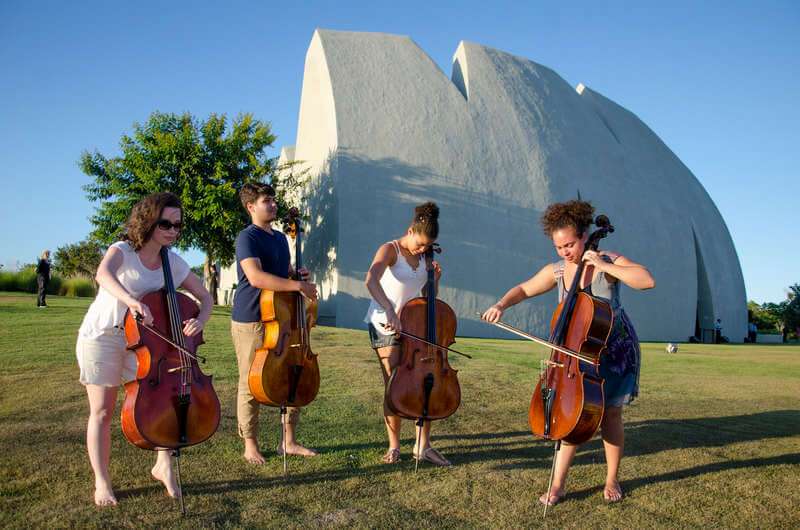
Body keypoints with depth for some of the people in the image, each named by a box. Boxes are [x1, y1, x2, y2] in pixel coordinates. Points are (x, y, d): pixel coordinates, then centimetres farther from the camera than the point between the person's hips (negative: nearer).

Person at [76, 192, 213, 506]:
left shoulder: (174, 263, -5)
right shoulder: (122, 251, -17)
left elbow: (205, 297, -1)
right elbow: (104, 274, -40)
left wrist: (200, 320, -24)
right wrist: (131, 300, -59)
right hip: (101, 338, -3)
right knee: (102, 412, 3)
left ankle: (163, 465, 13)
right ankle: (102, 482, 17)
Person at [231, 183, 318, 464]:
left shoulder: (280, 238, 16)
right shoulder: (247, 237, -11)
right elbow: (255, 277, -27)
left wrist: (299, 275, 5)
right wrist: (299, 286, -26)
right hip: (250, 321, -8)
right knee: (251, 385, 3)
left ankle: (289, 441, 23)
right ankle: (250, 445, 19)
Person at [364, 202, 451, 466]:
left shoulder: (423, 257, 10)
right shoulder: (389, 250, -10)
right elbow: (371, 280, -31)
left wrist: (435, 280, -1)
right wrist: (390, 310, -42)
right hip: (386, 326, -5)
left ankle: (423, 446, 11)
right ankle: (394, 447, 13)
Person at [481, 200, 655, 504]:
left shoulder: (609, 262, -17)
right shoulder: (556, 271, -6)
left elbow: (647, 281, -31)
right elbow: (524, 289, 6)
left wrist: (603, 265, -33)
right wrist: (502, 305, -13)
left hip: (616, 349, -2)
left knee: (610, 413, 4)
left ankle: (612, 481, 22)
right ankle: (558, 485, 2)